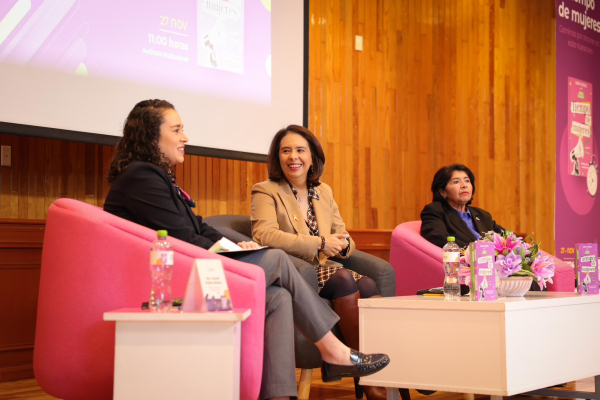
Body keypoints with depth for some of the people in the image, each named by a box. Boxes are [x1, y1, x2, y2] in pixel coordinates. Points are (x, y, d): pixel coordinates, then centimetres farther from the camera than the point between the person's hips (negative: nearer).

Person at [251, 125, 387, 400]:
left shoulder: (324, 192, 21)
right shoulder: (266, 191, 2)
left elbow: (345, 240, 21)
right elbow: (264, 236, -16)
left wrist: (343, 244, -6)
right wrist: (321, 243, -17)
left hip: (326, 269, 5)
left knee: (368, 285, -25)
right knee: (345, 279, -31)